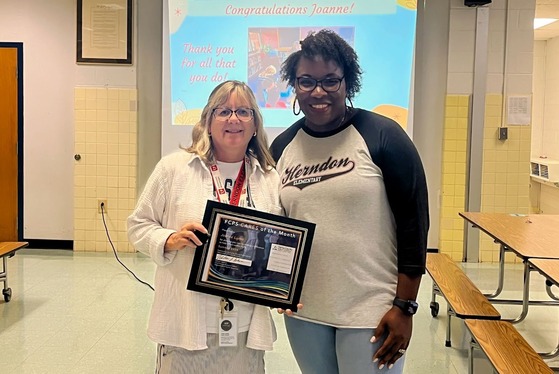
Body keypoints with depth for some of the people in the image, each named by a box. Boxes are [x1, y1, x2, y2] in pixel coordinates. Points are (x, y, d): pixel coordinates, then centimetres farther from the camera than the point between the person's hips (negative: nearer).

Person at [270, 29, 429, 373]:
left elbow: (414, 221, -9)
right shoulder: (282, 146, 5)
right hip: (303, 309, 5)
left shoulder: (383, 136, -9)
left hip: (371, 310, -4)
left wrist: (404, 307, -11)